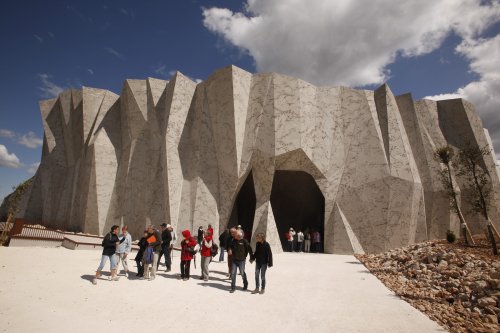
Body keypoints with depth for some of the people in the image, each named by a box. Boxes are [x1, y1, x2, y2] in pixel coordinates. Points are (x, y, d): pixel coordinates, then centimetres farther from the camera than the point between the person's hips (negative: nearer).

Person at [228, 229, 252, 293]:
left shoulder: (244, 241, -13)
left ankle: (245, 284, 34)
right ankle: (233, 287, 14)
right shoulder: (234, 241, 0)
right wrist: (229, 250, -6)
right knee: (233, 273, 2)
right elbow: (230, 246, 16)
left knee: (242, 273, 9)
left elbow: (249, 249, -7)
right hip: (234, 260, 4)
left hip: (241, 260, -4)